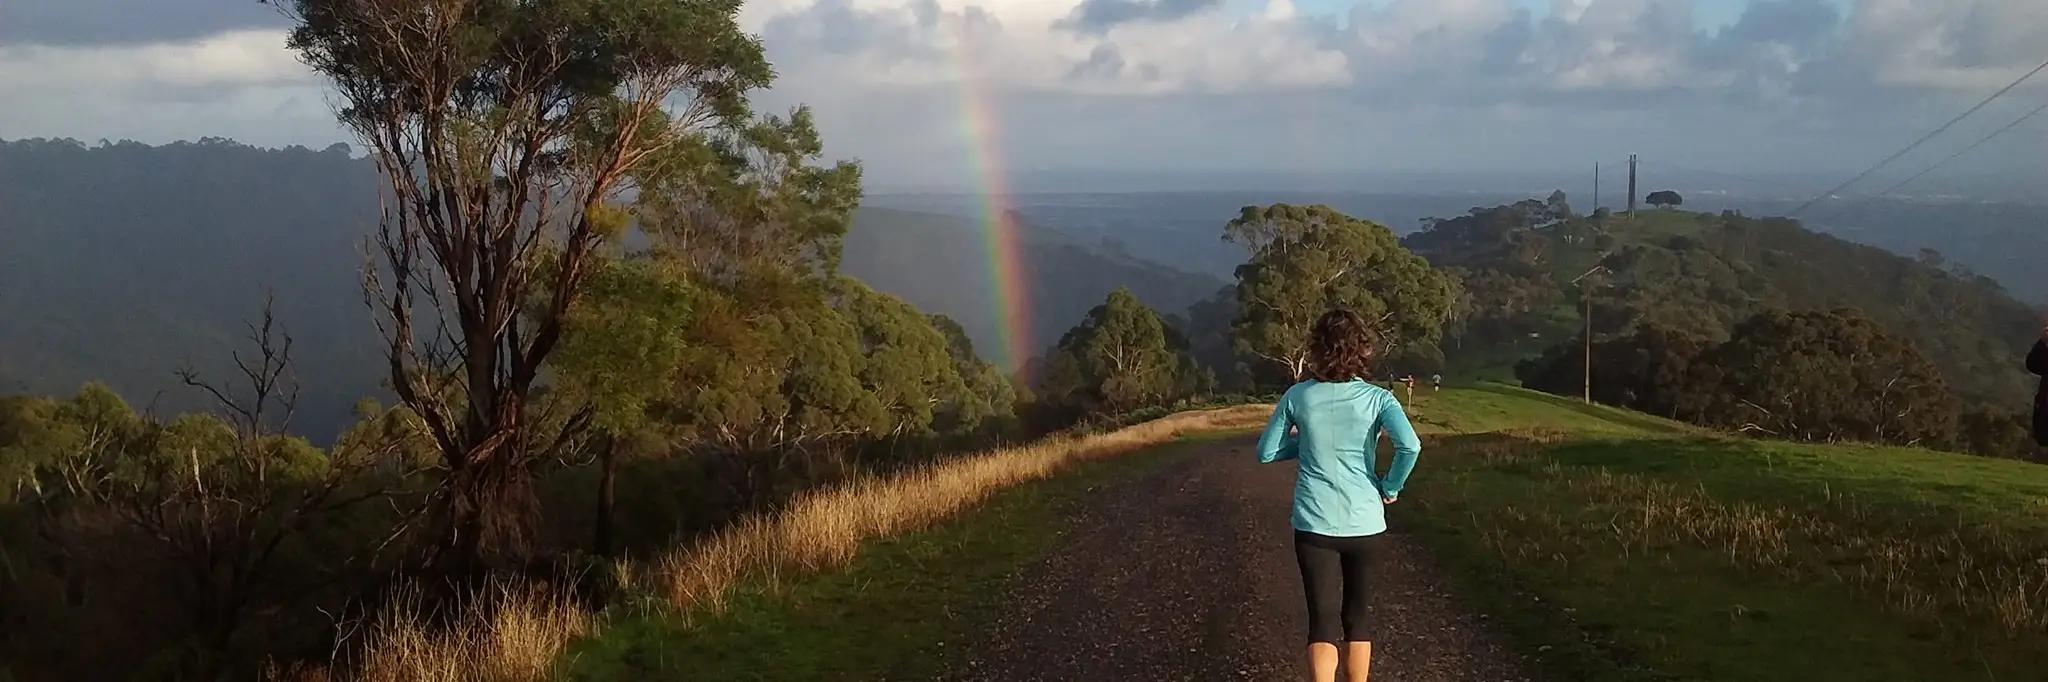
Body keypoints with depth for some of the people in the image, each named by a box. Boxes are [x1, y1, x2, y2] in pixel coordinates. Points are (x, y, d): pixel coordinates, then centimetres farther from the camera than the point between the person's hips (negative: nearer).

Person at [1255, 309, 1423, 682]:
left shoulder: (1297, 396, -4)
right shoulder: (1377, 397, -7)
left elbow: (1266, 452, 3)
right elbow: (1410, 446, -22)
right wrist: (1391, 486, -5)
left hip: (1314, 523, 0)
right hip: (1364, 522, 1)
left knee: (1323, 617, 2)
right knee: (1356, 614, 18)